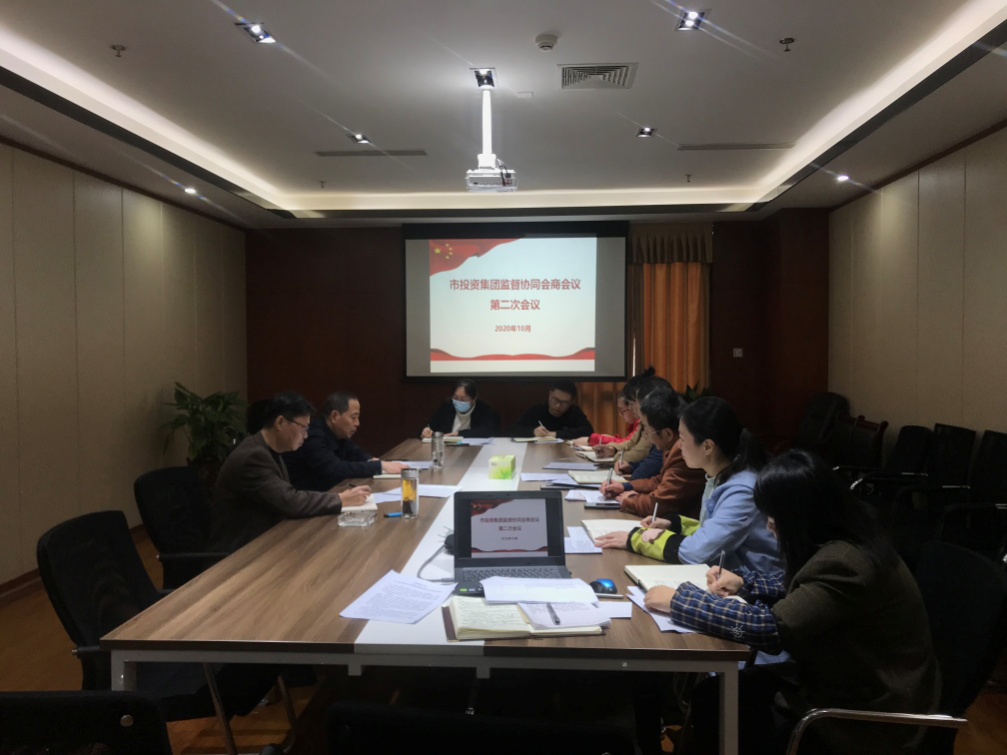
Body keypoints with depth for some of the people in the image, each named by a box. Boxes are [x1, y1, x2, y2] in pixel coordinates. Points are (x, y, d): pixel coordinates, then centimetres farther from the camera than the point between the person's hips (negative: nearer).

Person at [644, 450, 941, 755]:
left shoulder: (844, 564, -31)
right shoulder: (841, 540, -1)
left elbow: (769, 627, -33)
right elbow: (797, 585, 18)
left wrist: (679, 600, -25)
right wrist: (745, 584, 2)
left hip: (867, 715, -9)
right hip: (847, 679, 9)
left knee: (720, 721, -4)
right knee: (709, 695, 4)